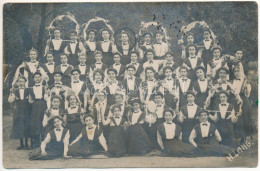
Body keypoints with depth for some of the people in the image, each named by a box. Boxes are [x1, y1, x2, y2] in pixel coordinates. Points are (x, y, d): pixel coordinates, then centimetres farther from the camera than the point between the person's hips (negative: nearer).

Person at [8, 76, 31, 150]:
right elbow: (10, 101, -7)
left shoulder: (28, 90, 1)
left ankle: (26, 144, 11)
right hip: (18, 112, 1)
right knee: (19, 127, 3)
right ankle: (21, 144, 14)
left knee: (26, 127, 0)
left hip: (26, 111, -1)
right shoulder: (15, 91, 4)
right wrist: (11, 93, -18)